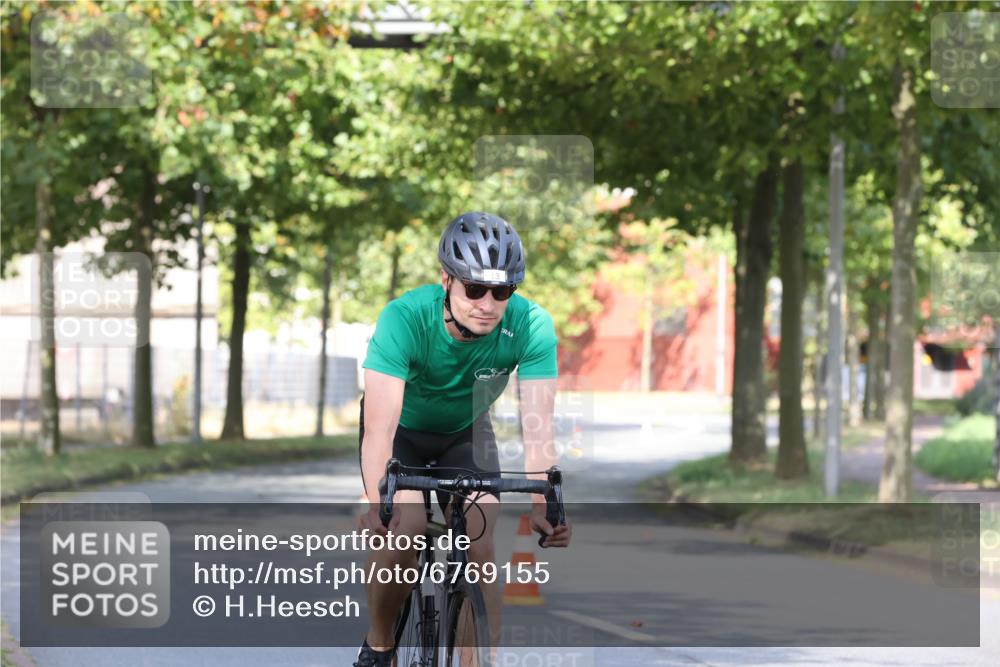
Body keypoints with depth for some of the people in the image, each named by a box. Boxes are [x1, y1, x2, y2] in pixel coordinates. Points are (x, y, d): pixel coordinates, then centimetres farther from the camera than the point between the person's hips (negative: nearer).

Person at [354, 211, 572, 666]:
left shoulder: (530, 326, -30)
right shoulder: (405, 318, -37)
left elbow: (537, 427, -34)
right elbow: (380, 427, -43)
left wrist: (542, 506, -47)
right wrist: (377, 503, -57)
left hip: (466, 431, 2)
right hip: (403, 428, -2)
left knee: (483, 542, -14)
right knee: (404, 529, -23)